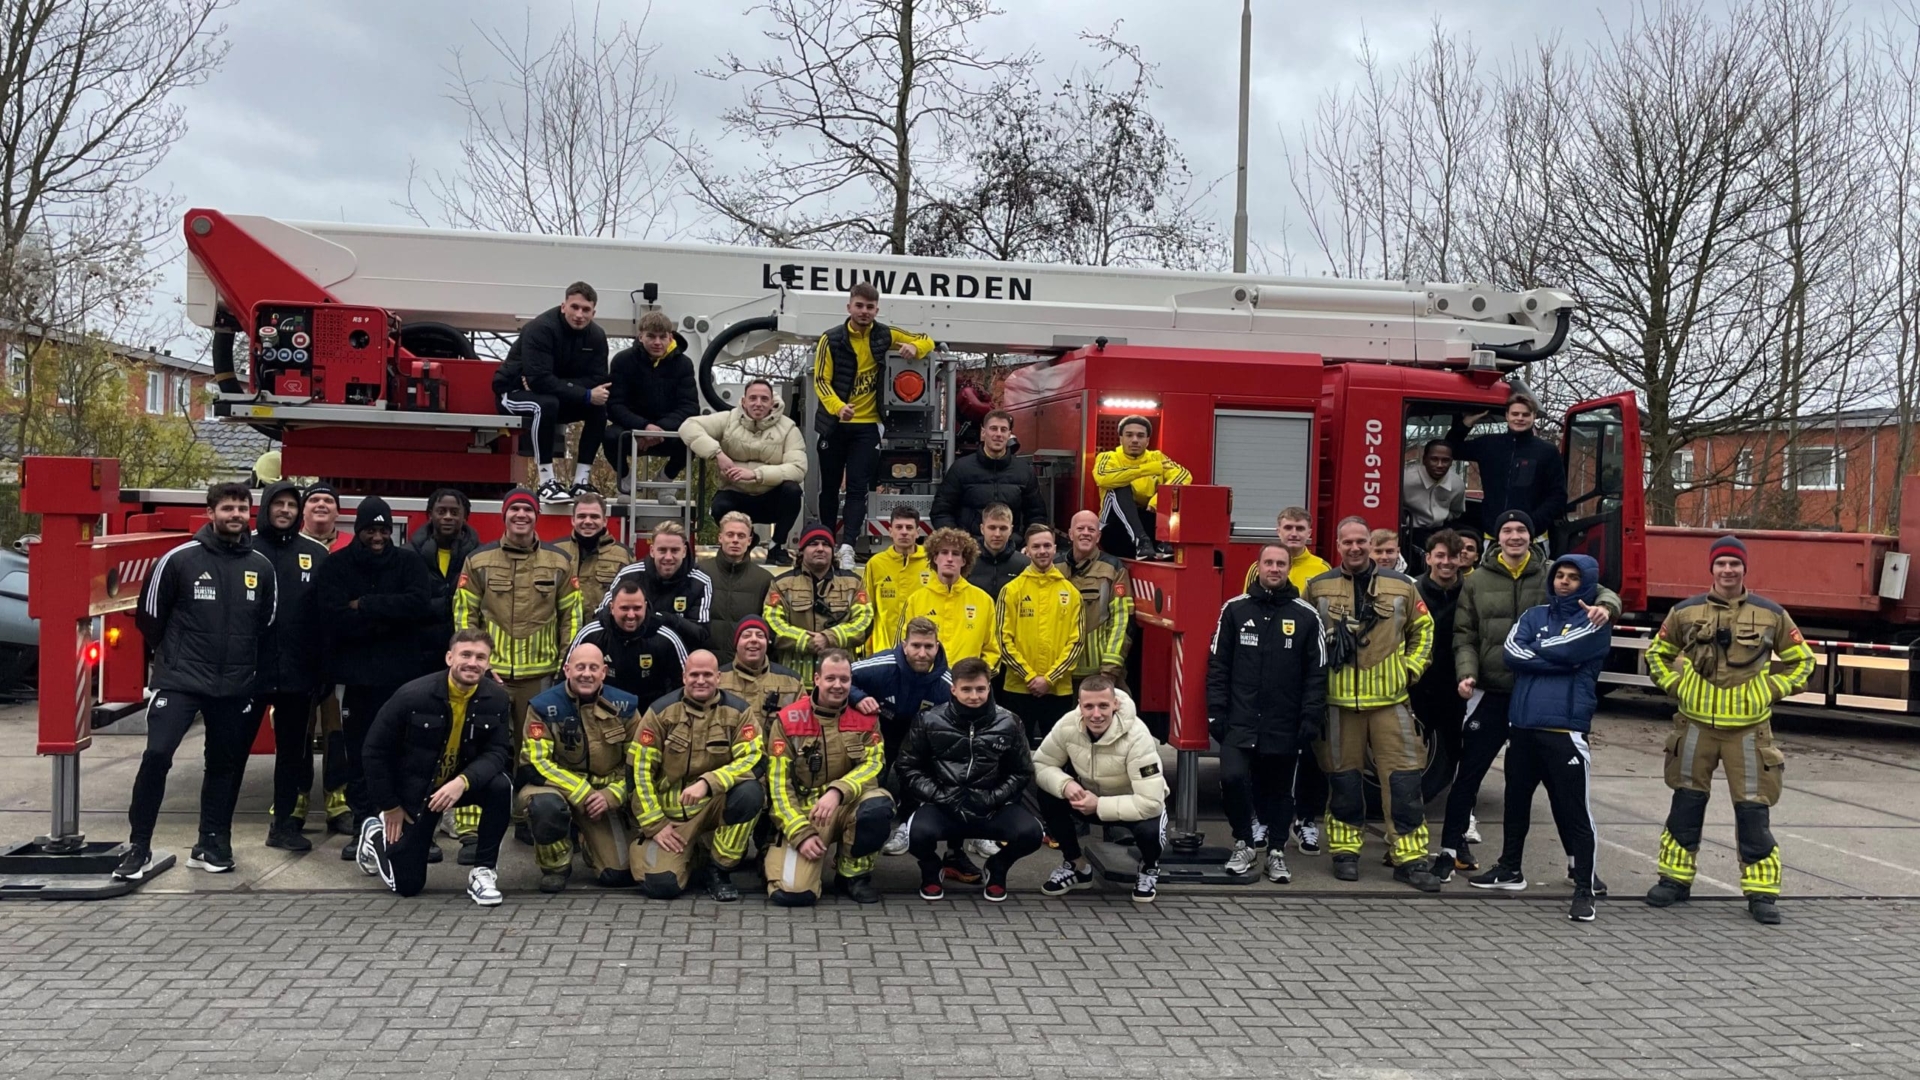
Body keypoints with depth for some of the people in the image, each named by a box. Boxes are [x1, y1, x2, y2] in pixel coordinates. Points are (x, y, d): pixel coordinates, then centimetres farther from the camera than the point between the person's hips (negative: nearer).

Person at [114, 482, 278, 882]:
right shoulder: (180, 559, -7)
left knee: (225, 763, 10)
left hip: (235, 685, 4)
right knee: (157, 754, -15)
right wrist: (169, 654, 12)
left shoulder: (261, 567, 4)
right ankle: (138, 847, -2)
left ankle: (211, 845, 23)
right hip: (179, 679, -4)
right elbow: (149, 615, 3)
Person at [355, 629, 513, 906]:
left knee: (501, 787, -30)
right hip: (414, 791, -2)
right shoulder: (413, 695, -22)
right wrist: (390, 806, -8)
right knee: (408, 885, 2)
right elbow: (376, 749, -13)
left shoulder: (496, 698, -14)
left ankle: (484, 870, -11)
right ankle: (376, 835, 36)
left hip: (461, 783, 3)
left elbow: (496, 751, -15)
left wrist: (463, 781, -35)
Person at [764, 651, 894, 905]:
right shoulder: (789, 720, -4)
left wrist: (837, 792, -30)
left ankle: (853, 873, -5)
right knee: (793, 892, -23)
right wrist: (801, 833, -16)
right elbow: (779, 783, -6)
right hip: (804, 811, -2)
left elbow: (873, 765, -10)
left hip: (849, 805, 2)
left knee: (879, 805, -34)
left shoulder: (865, 717, 1)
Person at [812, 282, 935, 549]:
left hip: (867, 426, 0)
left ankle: (847, 547, -15)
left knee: (858, 488, -9)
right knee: (829, 487, 10)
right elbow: (821, 381, -10)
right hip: (833, 424, 0)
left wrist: (914, 348, -13)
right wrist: (838, 407, -28)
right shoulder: (831, 339, -6)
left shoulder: (884, 335, 1)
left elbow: (926, 341, 11)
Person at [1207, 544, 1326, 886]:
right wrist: (1216, 713, -2)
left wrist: (1311, 721, -4)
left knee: (1278, 791, 10)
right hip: (1240, 722, 0)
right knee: (1232, 777, -16)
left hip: (1284, 728, 0)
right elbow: (1218, 665, 4)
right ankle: (1244, 844, 6)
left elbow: (1317, 673, 2)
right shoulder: (1235, 609, 3)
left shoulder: (1306, 616, 1)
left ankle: (1276, 852, 29)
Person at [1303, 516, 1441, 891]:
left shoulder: (1401, 586, 5)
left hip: (1389, 699, 1)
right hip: (1339, 701, 0)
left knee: (1403, 776, -1)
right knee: (1343, 778, 7)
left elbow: (1423, 630, 17)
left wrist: (1411, 668, 6)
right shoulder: (1318, 588, 3)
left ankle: (1410, 858, 5)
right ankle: (1345, 851, 19)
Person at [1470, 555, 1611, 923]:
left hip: (1565, 730, -6)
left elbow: (1563, 650, -18)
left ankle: (1584, 890, 0)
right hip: (1522, 726, 6)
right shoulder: (1535, 614, 13)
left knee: (1574, 811, -7)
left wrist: (1534, 651, 0)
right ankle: (1509, 869, 34)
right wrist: (1557, 659, -12)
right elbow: (1511, 652, -3)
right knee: (1516, 800, 18)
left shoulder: (1594, 623, 0)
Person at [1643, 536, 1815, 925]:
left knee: (1754, 810, 0)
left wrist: (1773, 690, 0)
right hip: (1696, 725, 1)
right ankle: (1675, 879, 21)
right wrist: (1675, 686, 2)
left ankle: (1761, 892, 11)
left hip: (1749, 728, -1)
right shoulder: (1686, 612, 0)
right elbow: (1657, 653, 15)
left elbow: (1802, 660, 11)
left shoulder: (1771, 615, -1)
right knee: (1686, 804, 9)